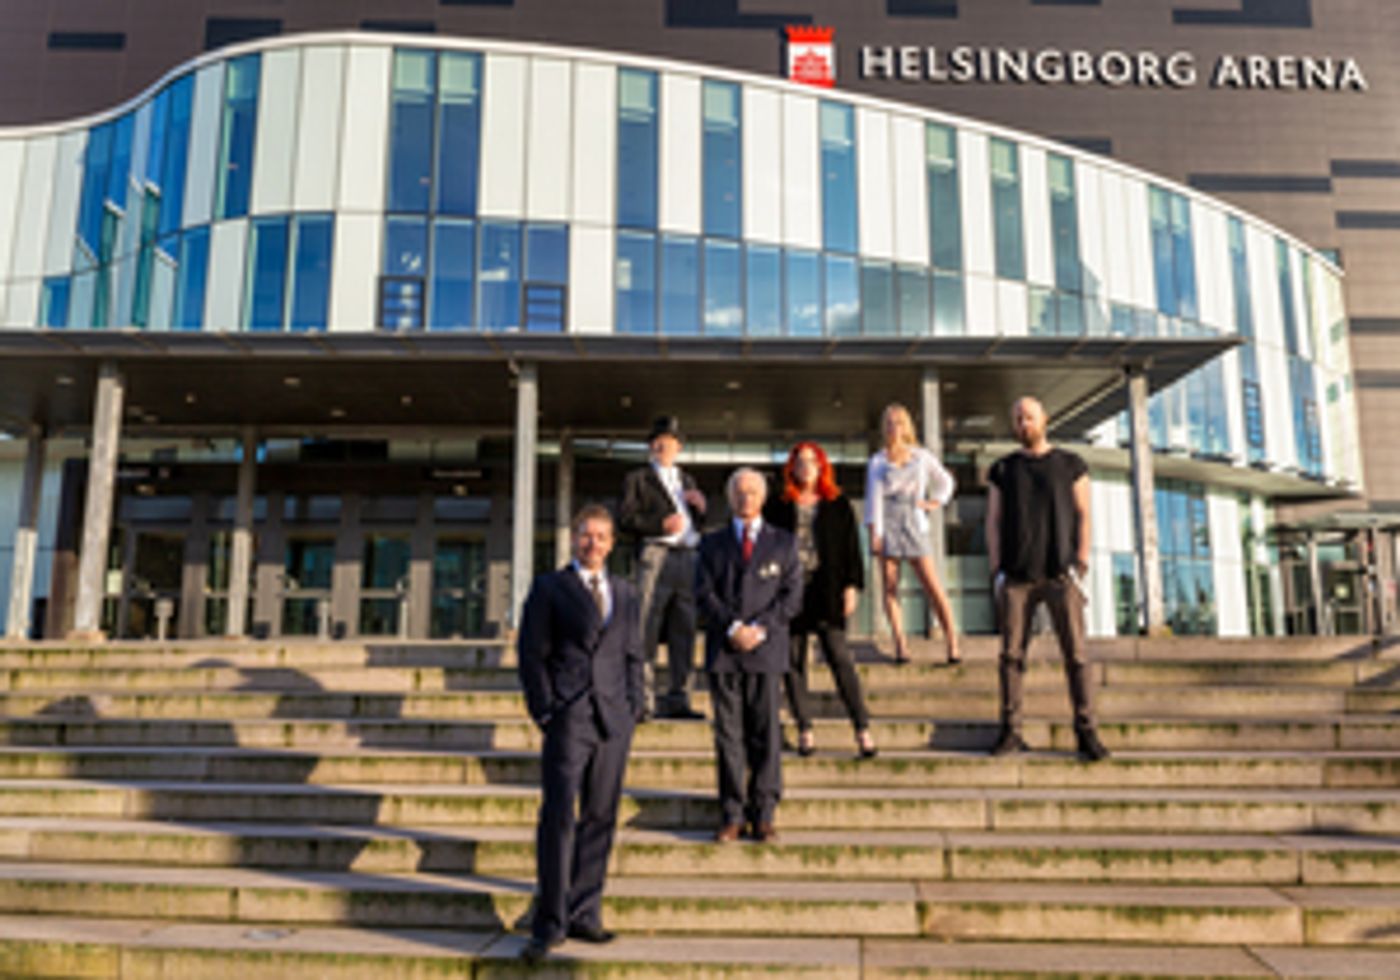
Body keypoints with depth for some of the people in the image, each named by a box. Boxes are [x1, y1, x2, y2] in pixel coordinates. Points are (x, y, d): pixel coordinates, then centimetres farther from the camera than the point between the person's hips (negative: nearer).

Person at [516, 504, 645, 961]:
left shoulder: (625, 595, 17)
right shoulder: (548, 588, 5)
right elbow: (532, 654, 1)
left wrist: (632, 707, 6)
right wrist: (545, 711, -7)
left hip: (613, 720, 4)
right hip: (568, 718, -4)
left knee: (599, 819, 7)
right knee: (558, 820, -6)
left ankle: (584, 915, 18)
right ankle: (550, 923, 3)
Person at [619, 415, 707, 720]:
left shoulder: (687, 480, 25)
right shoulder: (638, 479, 8)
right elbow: (625, 518, -4)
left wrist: (700, 507, 5)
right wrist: (661, 524, -16)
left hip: (687, 558, 5)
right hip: (655, 556, -5)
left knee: (684, 630, 5)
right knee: (647, 629, -8)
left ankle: (678, 698, 12)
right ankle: (646, 699, -4)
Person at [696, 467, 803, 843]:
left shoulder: (783, 543, 12)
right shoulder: (713, 543, 13)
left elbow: (791, 594, 3)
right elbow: (704, 593, 3)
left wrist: (760, 627, -10)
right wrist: (733, 627, -11)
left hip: (766, 648, 0)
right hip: (723, 650, 1)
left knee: (765, 733, 0)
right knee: (728, 734, 2)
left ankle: (763, 815, 9)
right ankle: (732, 815, 9)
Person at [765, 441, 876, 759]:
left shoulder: (839, 506, 9)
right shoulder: (777, 507, 8)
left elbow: (852, 549, 9)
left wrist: (851, 586, -1)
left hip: (827, 590, -1)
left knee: (840, 658, -7)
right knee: (793, 663, 3)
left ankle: (862, 728, -2)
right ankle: (805, 730, 14)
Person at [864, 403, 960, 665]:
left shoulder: (922, 456, 12)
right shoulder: (877, 461, 8)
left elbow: (945, 482, 26)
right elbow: (874, 497, 1)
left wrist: (935, 502, 9)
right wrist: (874, 532, -8)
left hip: (913, 523, 0)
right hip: (887, 523, 0)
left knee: (933, 585, -8)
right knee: (890, 586, -3)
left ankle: (952, 643, -6)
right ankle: (900, 645, -1)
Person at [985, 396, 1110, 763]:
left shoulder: (1070, 465, 8)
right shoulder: (1002, 470, 11)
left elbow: (1083, 515, 6)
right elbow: (993, 522, 10)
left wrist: (1081, 563, -3)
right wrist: (995, 569, 1)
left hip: (1061, 574, -1)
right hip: (1016, 577, 1)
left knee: (1075, 653, -3)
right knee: (1012, 655, 0)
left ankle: (1086, 733, 4)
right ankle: (1011, 732, 6)